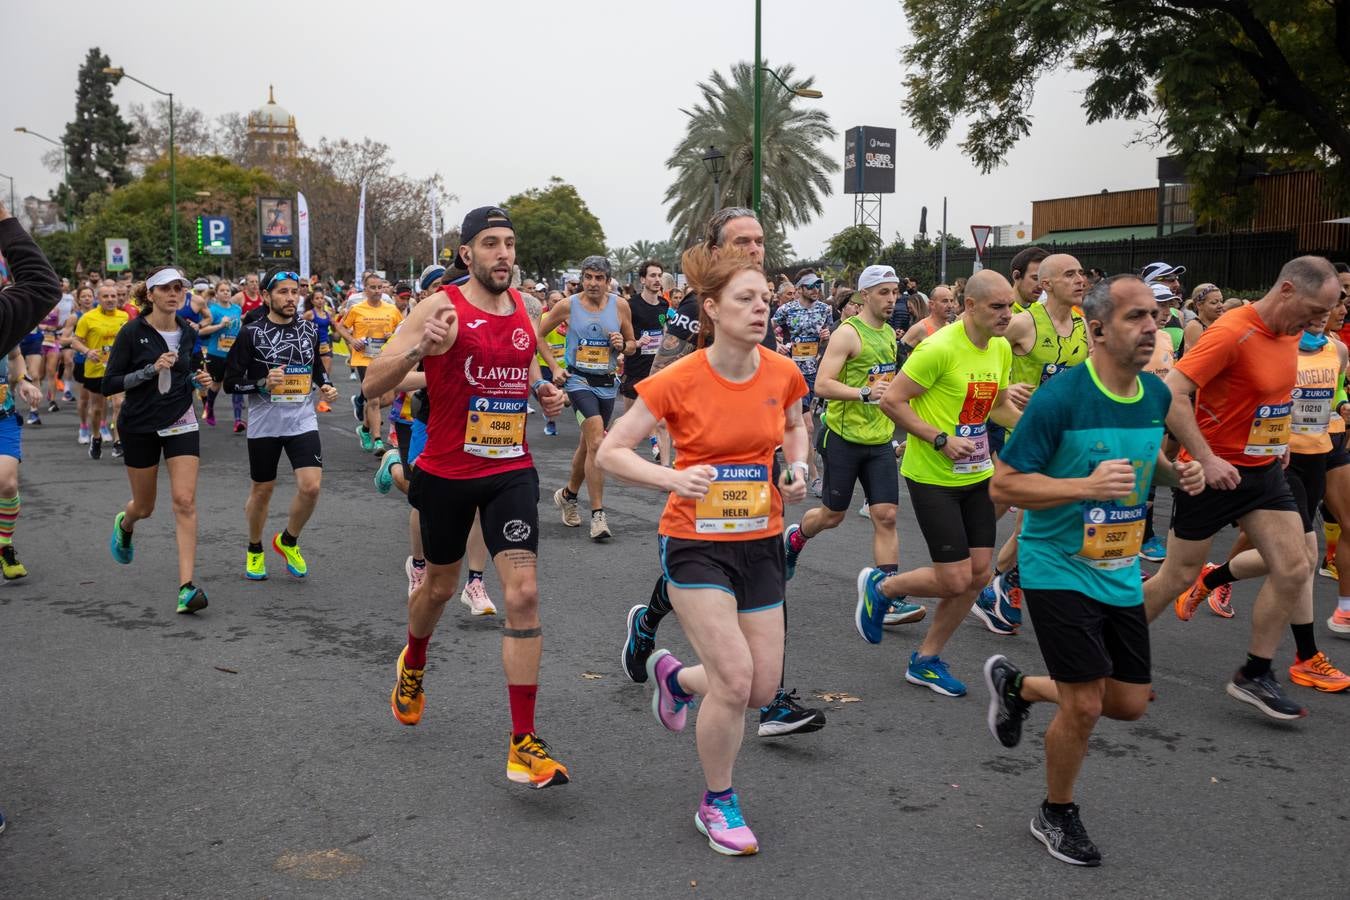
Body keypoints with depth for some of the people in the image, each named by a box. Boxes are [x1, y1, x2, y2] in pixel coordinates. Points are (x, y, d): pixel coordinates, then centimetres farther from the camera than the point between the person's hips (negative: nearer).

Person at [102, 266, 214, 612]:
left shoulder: (189, 333, 2)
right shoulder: (133, 332, -10)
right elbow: (109, 383, -12)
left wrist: (201, 380, -3)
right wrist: (152, 369, -23)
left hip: (181, 423, 2)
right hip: (140, 426, -2)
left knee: (185, 501, -13)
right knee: (144, 507, 12)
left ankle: (187, 586, -14)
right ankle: (123, 523, 52)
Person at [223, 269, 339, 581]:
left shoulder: (309, 330, 5)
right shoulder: (251, 333, -6)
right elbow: (231, 382, -5)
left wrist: (326, 386, 2)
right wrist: (263, 383, -21)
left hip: (303, 422, 2)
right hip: (264, 424, -2)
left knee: (311, 486, -13)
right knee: (262, 490, 12)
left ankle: (288, 541, 14)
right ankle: (254, 550, 36)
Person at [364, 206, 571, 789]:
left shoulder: (523, 308, 6)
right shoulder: (441, 307, -10)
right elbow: (374, 384, -13)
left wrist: (542, 391, 4)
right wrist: (419, 348, -31)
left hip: (512, 470, 3)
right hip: (448, 472, -3)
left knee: (523, 594, -10)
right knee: (440, 585, 18)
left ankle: (523, 744, -4)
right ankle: (412, 666, 53)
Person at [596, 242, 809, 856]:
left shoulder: (782, 373, -4)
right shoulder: (678, 381, -16)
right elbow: (611, 451, -10)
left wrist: (797, 469, -1)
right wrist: (674, 478, -25)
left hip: (761, 544, 5)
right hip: (696, 544, -5)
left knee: (763, 689, 8)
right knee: (734, 680, -14)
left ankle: (674, 676, 40)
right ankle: (718, 806, 12)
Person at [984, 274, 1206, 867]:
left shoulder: (1157, 395, 0)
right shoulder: (1058, 399, -20)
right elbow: (1002, 486, -18)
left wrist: (1176, 474, -3)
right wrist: (1088, 486, -29)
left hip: (1121, 574, 7)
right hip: (1059, 570, -7)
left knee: (1130, 704, 12)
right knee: (1084, 705, -6)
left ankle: (1016, 685, 36)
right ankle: (1056, 816, 21)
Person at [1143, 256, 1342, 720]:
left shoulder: (1291, 333, 4)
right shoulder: (1231, 332, -22)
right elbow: (1171, 393, -28)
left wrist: (1277, 440, 15)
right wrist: (1206, 459, -29)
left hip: (1264, 469, 8)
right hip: (1213, 471, -8)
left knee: (1294, 569, -1)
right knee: (1178, 577, 3)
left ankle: (1254, 675, 12)